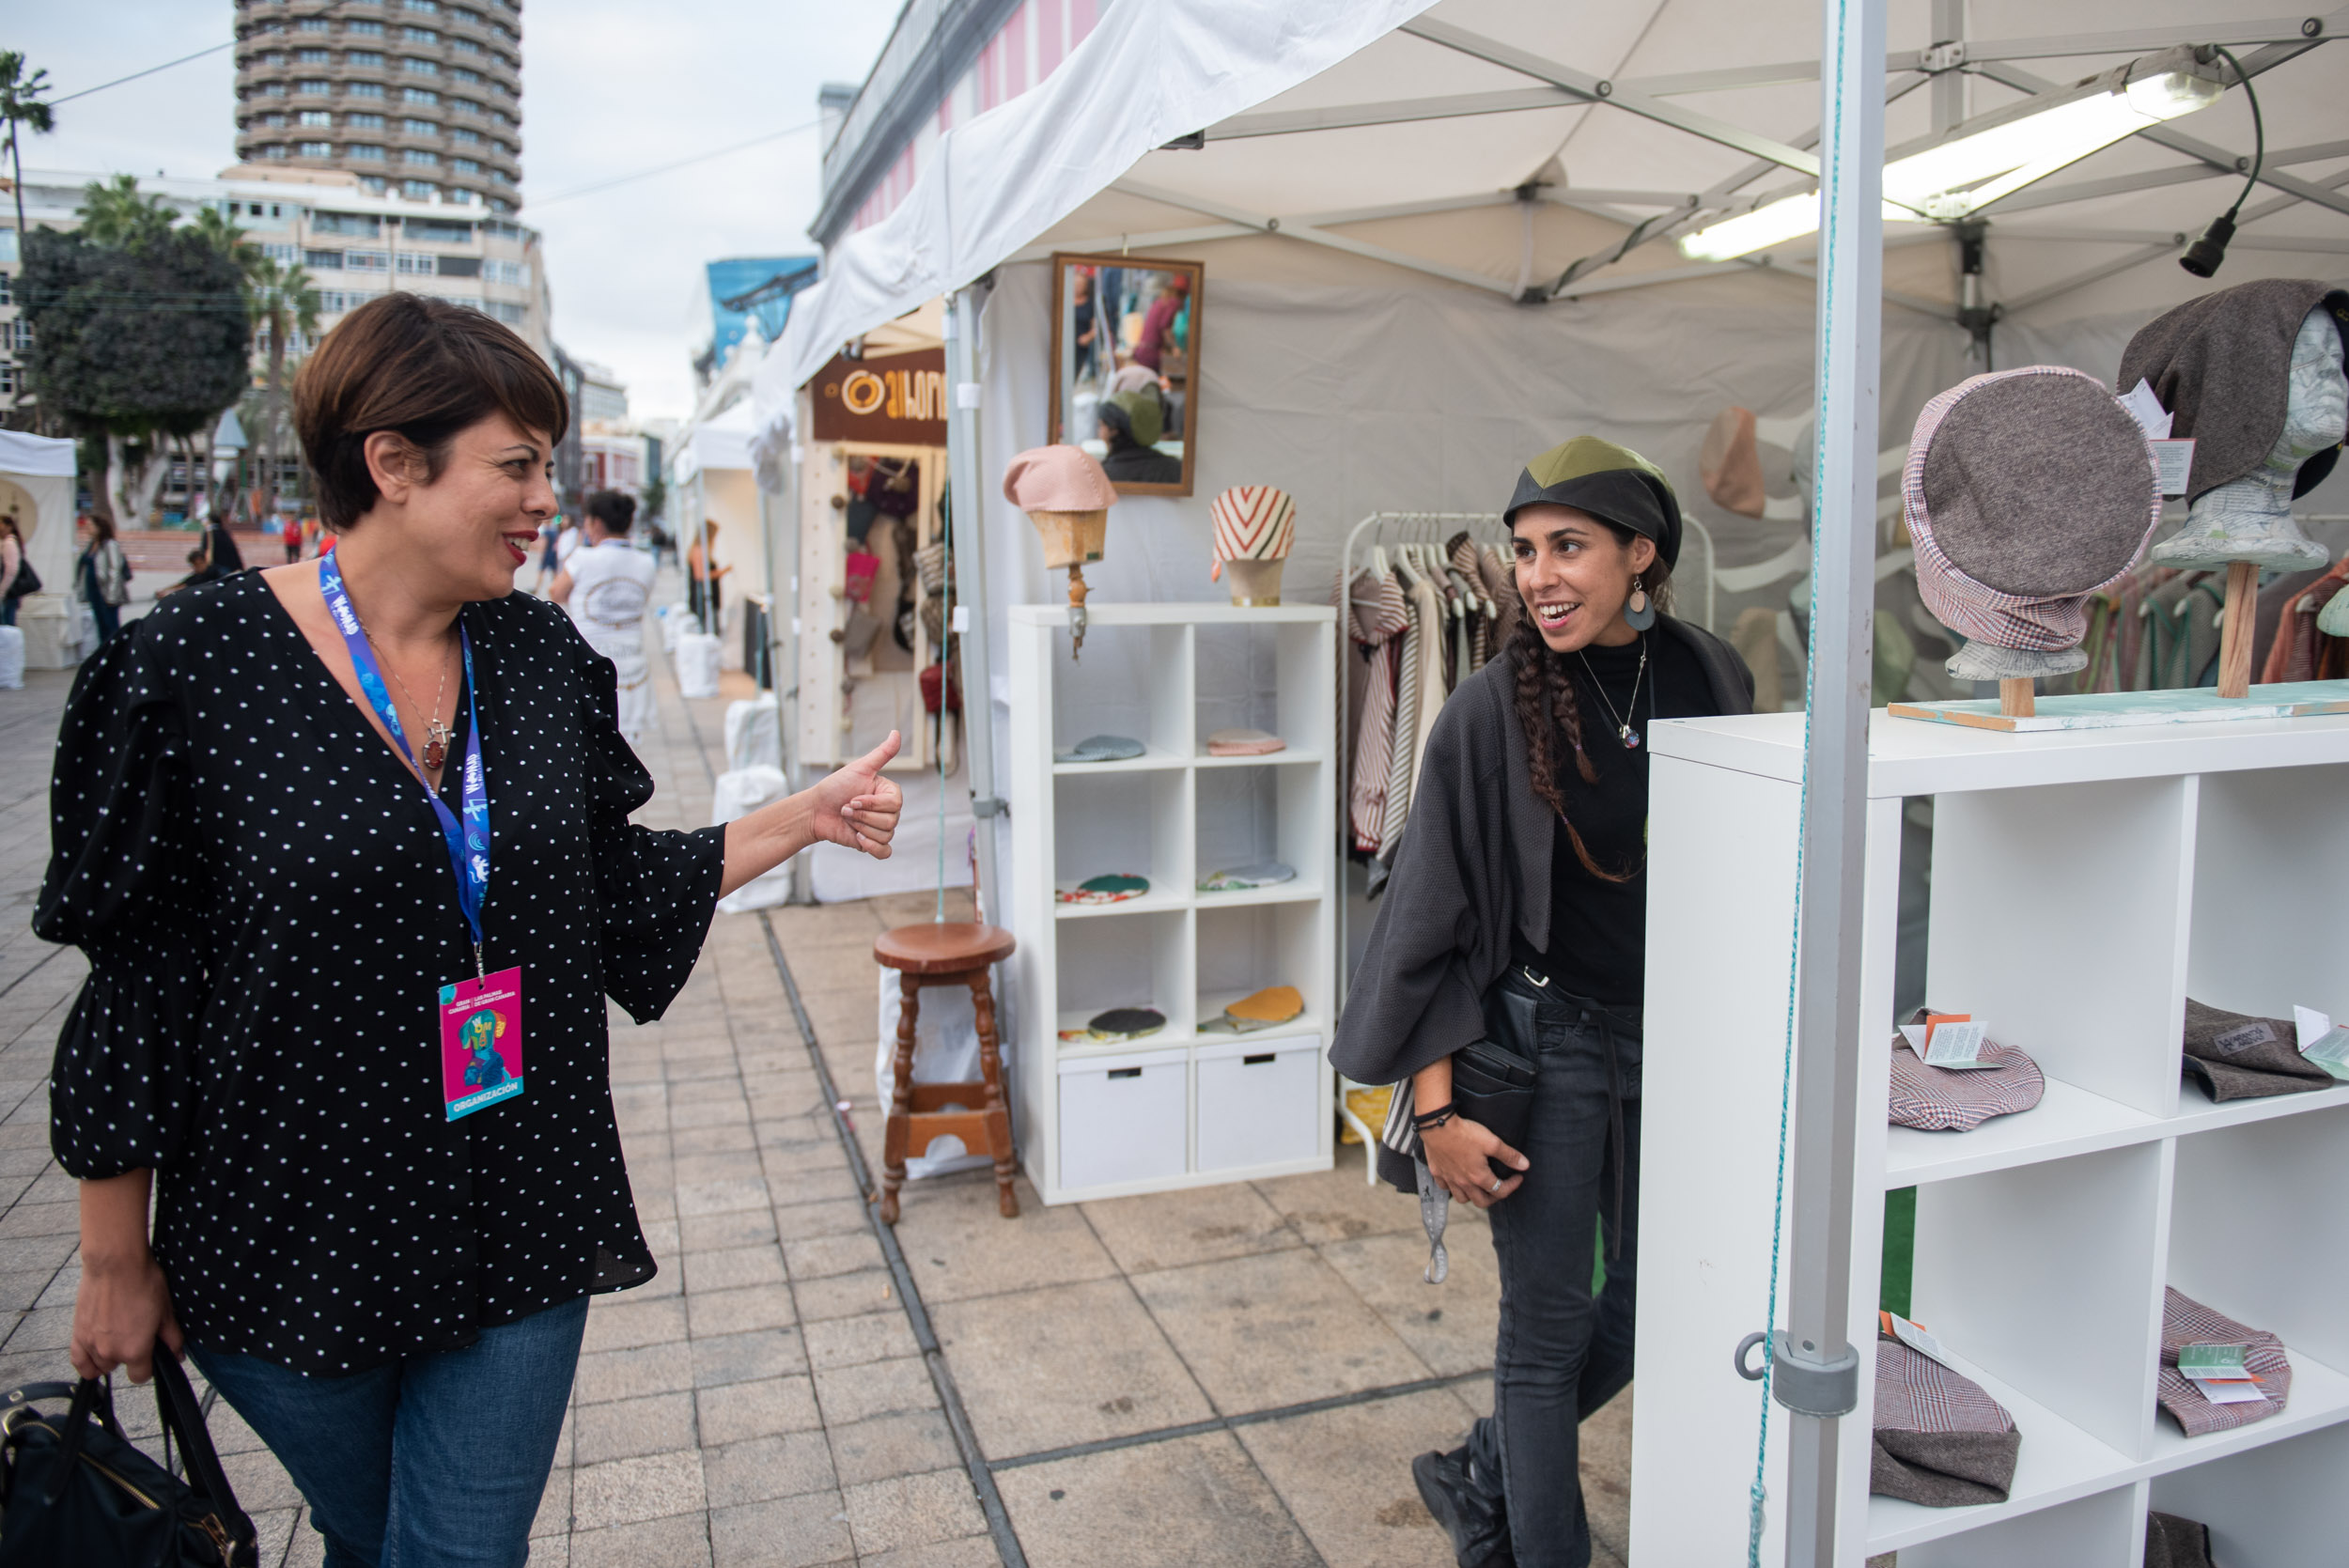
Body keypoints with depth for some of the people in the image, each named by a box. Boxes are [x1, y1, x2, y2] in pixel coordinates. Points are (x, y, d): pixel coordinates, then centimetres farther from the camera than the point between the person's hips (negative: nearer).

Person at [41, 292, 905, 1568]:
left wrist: (806, 817, -2)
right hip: (288, 1237, -2)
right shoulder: (194, 665, -14)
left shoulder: (540, 656, 0)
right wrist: (115, 1257, -3)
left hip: (520, 1227, 3)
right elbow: (131, 974, -9)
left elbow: (617, 888, 7)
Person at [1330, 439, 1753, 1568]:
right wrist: (1436, 1108, -15)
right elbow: (1434, 915, -11)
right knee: (1549, 1325, 5)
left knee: (1651, 1307, 17)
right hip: (1552, 1041, -5)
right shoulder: (1494, 711, -14)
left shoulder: (1712, 678, -2)